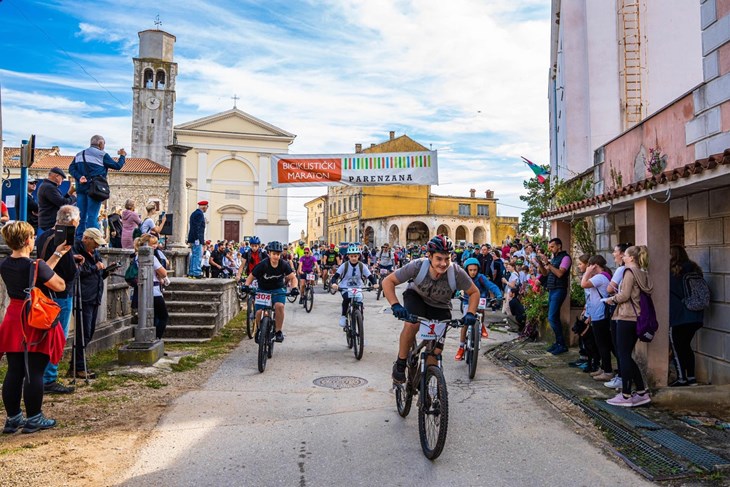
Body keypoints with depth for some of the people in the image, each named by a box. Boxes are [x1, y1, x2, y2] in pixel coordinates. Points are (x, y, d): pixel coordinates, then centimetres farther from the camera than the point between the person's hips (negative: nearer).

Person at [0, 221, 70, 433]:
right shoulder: (36, 265, -19)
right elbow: (60, 285, -8)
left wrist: (57, 255, 19)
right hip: (37, 323, -7)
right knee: (34, 373, 2)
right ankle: (33, 419, 12)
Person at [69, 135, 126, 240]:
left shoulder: (79, 154, 17)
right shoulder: (102, 155, -1)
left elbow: (71, 168, 7)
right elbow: (117, 166, 4)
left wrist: (79, 177, -3)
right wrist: (122, 156, 19)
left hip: (81, 188, 6)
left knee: (81, 216, 8)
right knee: (92, 216, -8)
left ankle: (78, 240, 9)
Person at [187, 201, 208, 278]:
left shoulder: (194, 213, 18)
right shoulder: (200, 214, -13)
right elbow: (197, 227, -20)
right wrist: (197, 239, -21)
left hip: (193, 239, 10)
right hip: (197, 238, -10)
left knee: (194, 255, 13)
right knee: (198, 256, -8)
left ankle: (191, 273, 17)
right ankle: (197, 273, -8)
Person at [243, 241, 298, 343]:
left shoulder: (284, 265, -16)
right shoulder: (263, 265, -20)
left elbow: (293, 277, -13)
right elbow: (251, 277, -13)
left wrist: (294, 288, -31)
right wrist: (246, 286, -30)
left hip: (278, 289, 0)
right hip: (263, 289, 0)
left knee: (279, 305, -29)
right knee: (259, 312, -13)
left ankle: (279, 331, -13)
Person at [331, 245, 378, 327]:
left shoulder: (362, 266, -5)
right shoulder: (344, 265, -9)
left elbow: (370, 276, -9)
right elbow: (336, 276, -15)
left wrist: (374, 283, -30)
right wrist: (334, 283, -37)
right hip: (345, 288, -2)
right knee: (347, 299, -32)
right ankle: (343, 316, -10)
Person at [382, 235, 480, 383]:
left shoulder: (456, 273, -31)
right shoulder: (418, 266, -33)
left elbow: (474, 292, -13)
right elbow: (388, 282, -27)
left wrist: (470, 313, -28)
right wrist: (395, 305, -40)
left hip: (440, 307, 1)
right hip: (416, 296, -1)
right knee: (411, 324, -32)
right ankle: (400, 365, -10)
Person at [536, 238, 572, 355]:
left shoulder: (565, 257, -9)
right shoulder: (554, 258, 17)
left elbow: (560, 273, -20)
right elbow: (545, 273, 16)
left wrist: (548, 263, -19)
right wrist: (540, 264, -1)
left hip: (559, 290, -9)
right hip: (551, 290, 9)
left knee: (552, 318, -13)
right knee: (553, 318, 10)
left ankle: (562, 345, -6)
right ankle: (558, 342, 16)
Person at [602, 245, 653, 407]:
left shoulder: (630, 271, -11)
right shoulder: (642, 272, 15)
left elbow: (624, 295, -17)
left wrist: (612, 299, 0)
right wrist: (616, 298, 17)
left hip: (626, 318, -9)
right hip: (636, 317, 9)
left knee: (623, 356, -2)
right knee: (627, 356, 15)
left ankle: (626, 395, 1)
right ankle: (642, 392, 15)